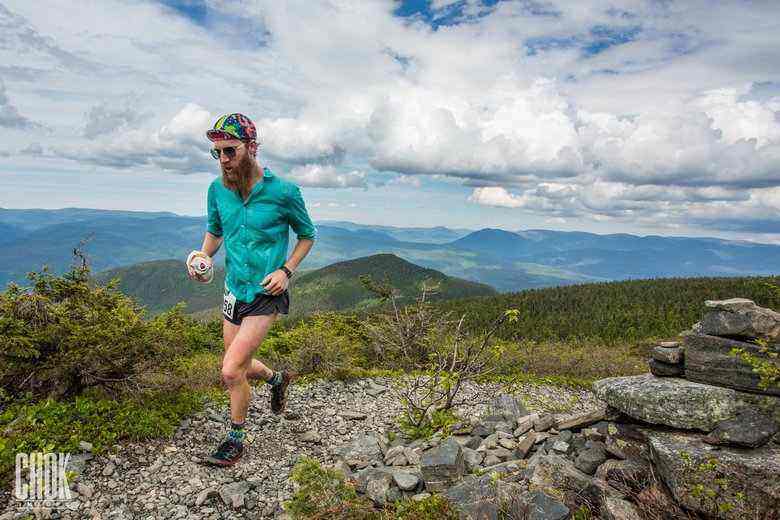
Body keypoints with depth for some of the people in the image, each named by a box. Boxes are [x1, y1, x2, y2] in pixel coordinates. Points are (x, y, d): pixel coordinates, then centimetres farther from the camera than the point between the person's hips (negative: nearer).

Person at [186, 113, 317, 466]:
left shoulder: (283, 192, -15)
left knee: (231, 370, -11)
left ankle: (236, 440, 14)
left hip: (266, 295, -6)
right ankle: (277, 379, 51)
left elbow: (308, 234, -1)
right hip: (234, 291, 6)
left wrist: (286, 270, -14)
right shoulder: (217, 189, -2)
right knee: (240, 367, 18)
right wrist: (203, 255, -6)